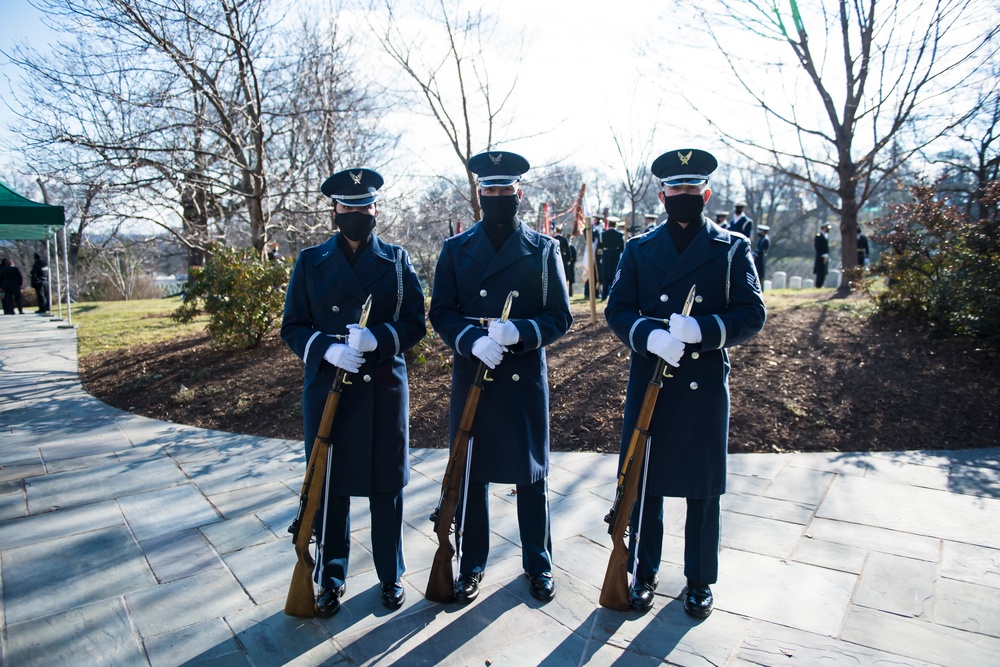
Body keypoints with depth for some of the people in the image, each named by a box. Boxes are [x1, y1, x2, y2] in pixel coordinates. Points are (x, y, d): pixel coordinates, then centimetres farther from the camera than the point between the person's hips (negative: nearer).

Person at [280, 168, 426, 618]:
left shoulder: (397, 260, 5)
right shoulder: (311, 261, 6)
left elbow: (415, 323, 0)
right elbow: (293, 327, 3)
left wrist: (379, 338, -19)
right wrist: (327, 348, -17)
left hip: (384, 390, 0)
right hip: (327, 391, 1)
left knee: (387, 487, 9)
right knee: (329, 488, 9)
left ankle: (390, 577, 28)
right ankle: (331, 580, 28)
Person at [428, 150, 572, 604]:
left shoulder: (543, 249, 3)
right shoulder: (455, 250, 6)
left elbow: (560, 317, 0)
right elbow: (441, 313, 1)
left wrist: (519, 332, -19)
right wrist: (472, 339, -19)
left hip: (525, 380, -1)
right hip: (470, 379, 1)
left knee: (531, 475, 10)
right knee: (470, 474, 10)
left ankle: (538, 564, 29)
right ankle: (471, 566, 28)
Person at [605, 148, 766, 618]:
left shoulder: (732, 249, 2)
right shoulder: (639, 250, 7)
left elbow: (752, 315, -4)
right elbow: (617, 310, 1)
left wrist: (701, 330, -22)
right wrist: (649, 335, -20)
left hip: (706, 385, -1)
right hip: (649, 382, 1)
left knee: (704, 488, 10)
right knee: (644, 482, 10)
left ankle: (700, 580, 29)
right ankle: (643, 571, 30)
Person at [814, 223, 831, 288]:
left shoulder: (827, 235, 16)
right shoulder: (818, 235, -9)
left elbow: (827, 246, 20)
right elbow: (817, 247, -14)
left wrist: (827, 255, 12)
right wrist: (823, 255, -17)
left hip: (826, 257, 8)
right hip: (821, 257, -8)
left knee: (824, 272, 8)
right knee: (820, 272, -8)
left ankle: (820, 285, 13)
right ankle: (818, 285, -3)